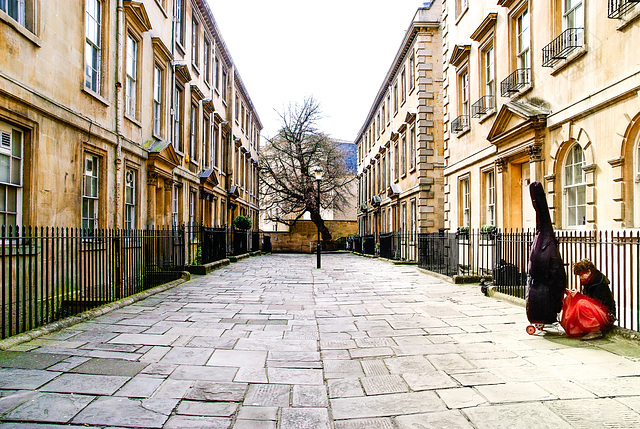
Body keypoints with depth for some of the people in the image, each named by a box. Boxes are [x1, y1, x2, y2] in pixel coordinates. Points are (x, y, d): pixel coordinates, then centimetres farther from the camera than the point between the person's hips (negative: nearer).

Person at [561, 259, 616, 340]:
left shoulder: (599, 281, -17)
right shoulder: (588, 281, 8)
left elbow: (597, 302, -23)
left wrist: (578, 295, -24)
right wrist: (574, 293, -5)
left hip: (606, 314, -9)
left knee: (582, 304, -34)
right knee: (568, 299, -2)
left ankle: (596, 331, -20)